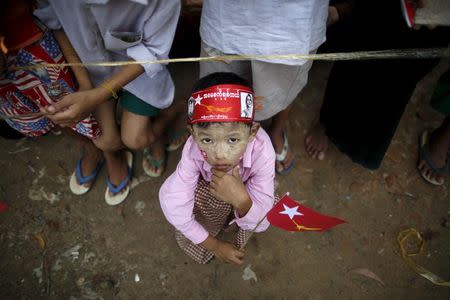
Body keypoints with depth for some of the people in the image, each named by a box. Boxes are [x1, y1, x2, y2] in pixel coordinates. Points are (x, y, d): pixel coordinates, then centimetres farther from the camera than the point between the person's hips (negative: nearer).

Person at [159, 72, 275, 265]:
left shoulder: (261, 150, -41)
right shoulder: (193, 150, -39)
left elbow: (257, 220, -33)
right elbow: (175, 210, -30)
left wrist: (240, 199, -56)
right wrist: (216, 246, -21)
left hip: (245, 186, 0)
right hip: (208, 182, 1)